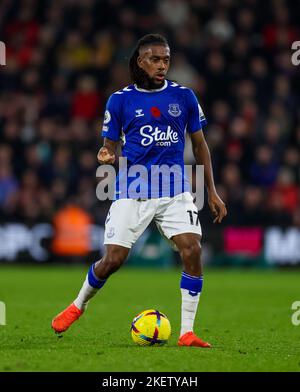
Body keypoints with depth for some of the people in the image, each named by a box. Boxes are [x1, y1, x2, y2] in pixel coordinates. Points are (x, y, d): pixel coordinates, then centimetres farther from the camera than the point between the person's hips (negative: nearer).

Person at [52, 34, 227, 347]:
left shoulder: (184, 96, 5)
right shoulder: (120, 100, 2)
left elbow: (199, 145, 13)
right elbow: (110, 147, 7)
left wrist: (212, 192, 10)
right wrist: (107, 157, -18)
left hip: (175, 190, 1)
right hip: (132, 191, -1)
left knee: (192, 251, -17)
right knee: (113, 260, -6)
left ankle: (187, 333, -7)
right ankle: (78, 305, 25)